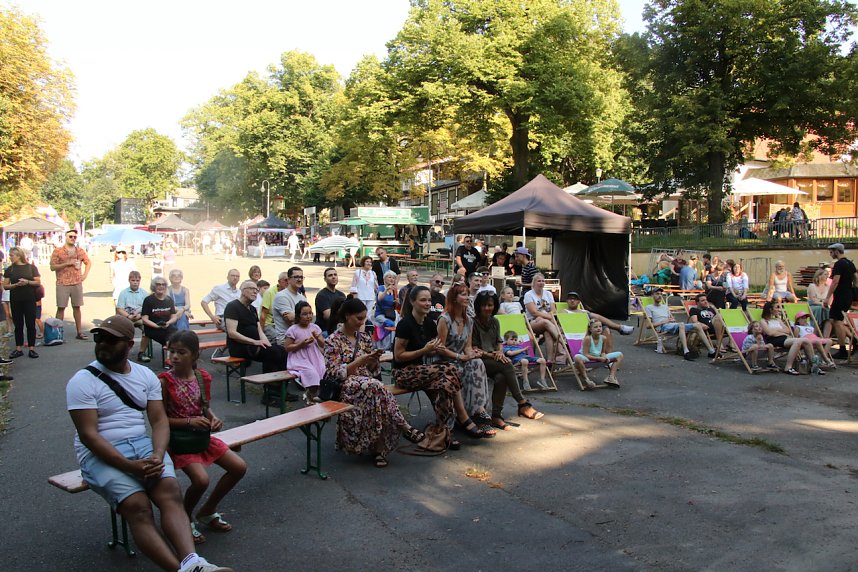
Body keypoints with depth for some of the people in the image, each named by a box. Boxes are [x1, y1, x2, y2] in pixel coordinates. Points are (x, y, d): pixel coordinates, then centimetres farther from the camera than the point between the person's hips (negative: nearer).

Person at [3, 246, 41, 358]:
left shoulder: (31, 267, 3)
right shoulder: (9, 269, 8)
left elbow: (38, 282, 0)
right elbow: (5, 286, 4)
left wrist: (27, 282, -17)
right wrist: (16, 284, -13)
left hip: (30, 299, -2)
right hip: (15, 300, 2)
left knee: (31, 324, -1)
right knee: (18, 325, 6)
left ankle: (31, 348, 4)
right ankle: (18, 349, 11)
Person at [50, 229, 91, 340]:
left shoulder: (80, 251, 9)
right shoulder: (58, 251, -1)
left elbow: (88, 263, 20)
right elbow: (52, 267, -5)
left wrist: (85, 275, 8)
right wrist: (67, 263, -15)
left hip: (77, 283, 3)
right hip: (62, 284, -3)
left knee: (77, 307, 7)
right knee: (61, 308, -1)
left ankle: (79, 332, 12)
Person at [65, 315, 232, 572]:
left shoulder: (146, 375, 11)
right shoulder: (83, 381, -3)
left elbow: (159, 420, 6)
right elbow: (88, 434, -11)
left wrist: (157, 456, -16)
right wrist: (129, 466, -22)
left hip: (143, 445, 3)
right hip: (102, 454, -3)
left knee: (170, 491, -26)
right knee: (138, 506, -27)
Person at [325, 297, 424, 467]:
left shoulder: (364, 338, 14)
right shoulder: (333, 341, -3)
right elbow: (334, 373, -11)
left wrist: (373, 360, -5)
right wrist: (359, 361, -16)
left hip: (367, 385, 5)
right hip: (344, 388, -5)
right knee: (375, 387, -35)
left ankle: (378, 449, -29)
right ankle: (405, 429, -25)